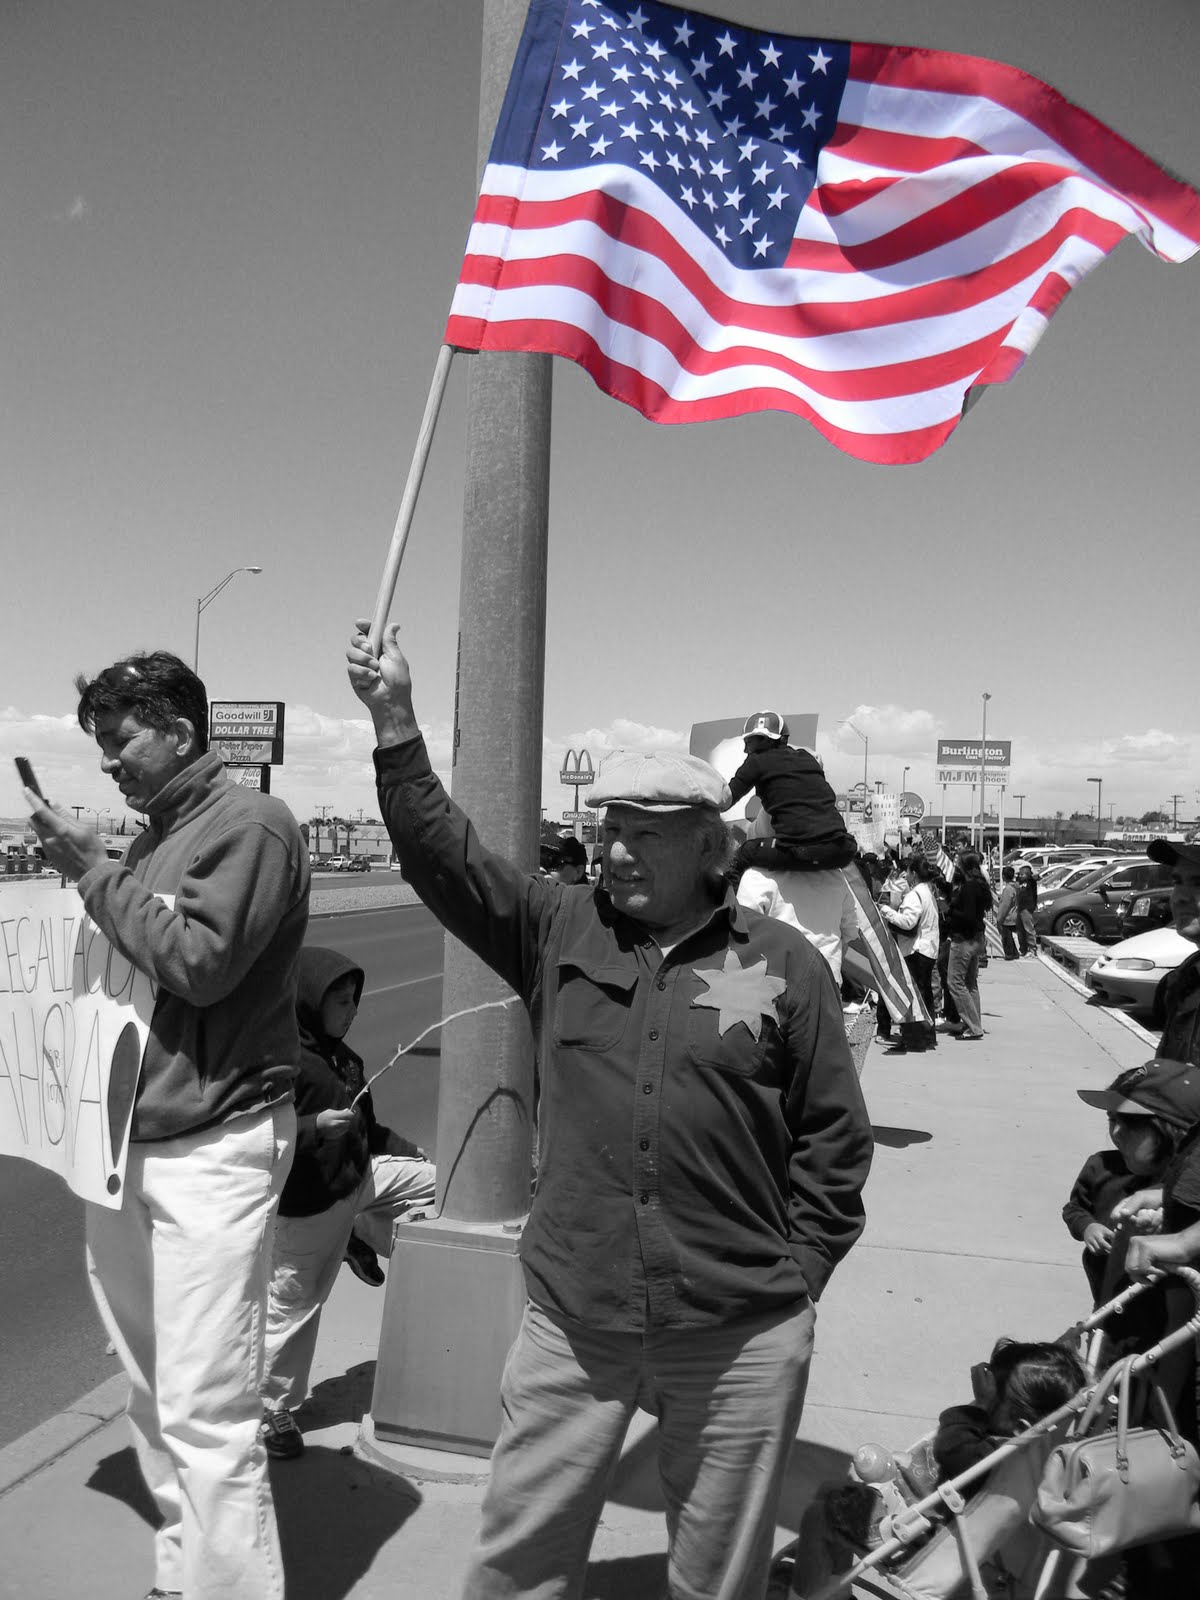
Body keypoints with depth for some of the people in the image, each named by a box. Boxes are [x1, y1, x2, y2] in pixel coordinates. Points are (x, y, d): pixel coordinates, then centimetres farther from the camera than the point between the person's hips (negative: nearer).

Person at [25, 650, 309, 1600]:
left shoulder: (252, 824, -10)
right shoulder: (154, 837, 12)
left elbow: (199, 962, -19)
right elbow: (130, 962, 17)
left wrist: (94, 871, -11)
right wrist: (83, 866, 4)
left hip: (212, 1148, -8)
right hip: (126, 1139, 8)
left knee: (205, 1410, -5)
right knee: (151, 1385, 17)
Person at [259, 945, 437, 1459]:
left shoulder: (342, 1057, 9)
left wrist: (413, 1151, 12)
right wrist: (316, 1125, -32)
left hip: (356, 1176, 8)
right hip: (306, 1202, -8)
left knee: (434, 1178, 1)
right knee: (292, 1304, 4)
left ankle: (361, 1237, 16)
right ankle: (271, 1409, 24)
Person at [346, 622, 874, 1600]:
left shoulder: (785, 966, -5)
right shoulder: (560, 932, 0)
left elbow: (836, 1137, 1)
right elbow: (444, 856, -9)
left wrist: (798, 1273, 0)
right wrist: (395, 724, -17)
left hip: (743, 1334, -1)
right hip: (573, 1319, 2)